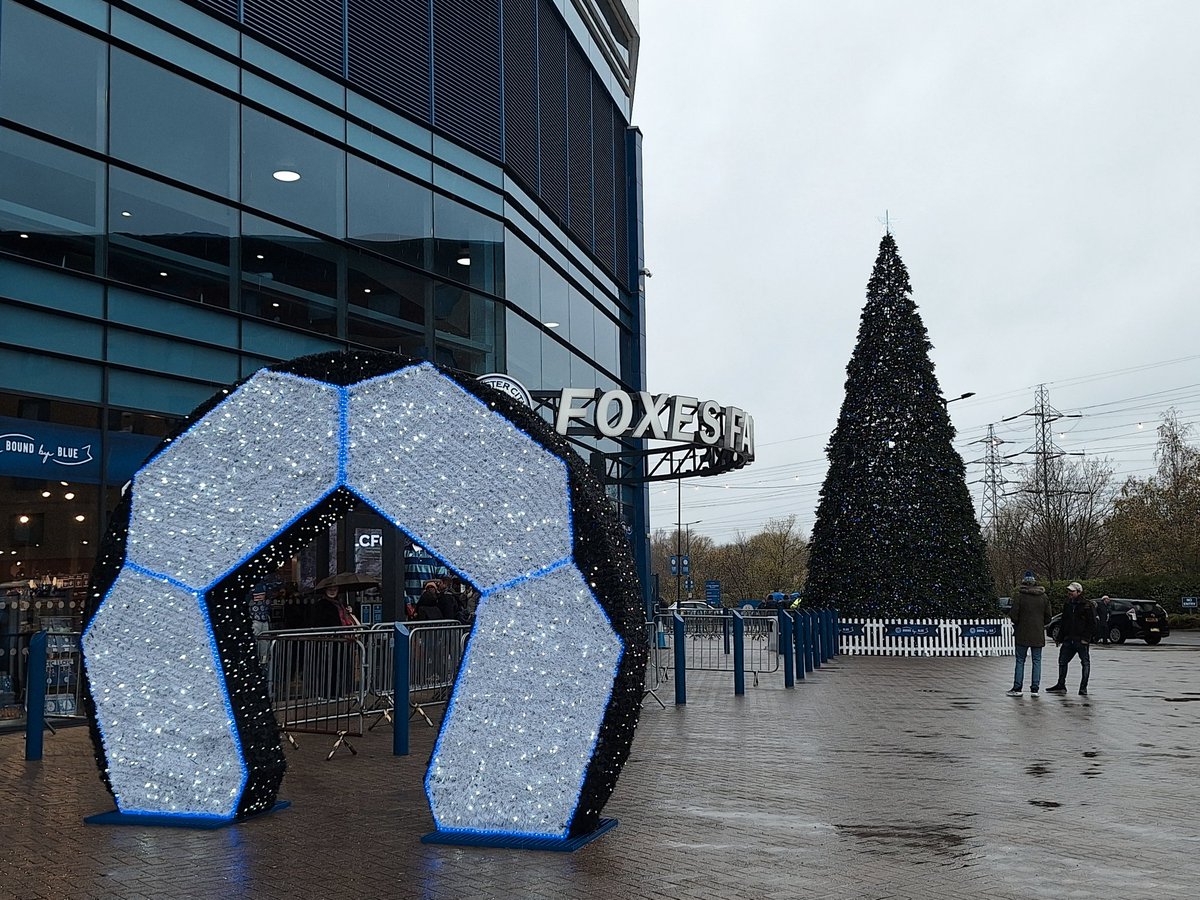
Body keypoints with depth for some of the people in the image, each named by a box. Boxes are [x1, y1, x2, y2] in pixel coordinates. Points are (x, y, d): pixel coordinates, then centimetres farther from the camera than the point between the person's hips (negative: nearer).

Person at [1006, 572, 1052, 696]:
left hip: (1022, 634, -2)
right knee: (1037, 661, 8)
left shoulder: (1019, 596, -9)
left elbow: (1013, 615, -11)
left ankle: (1017, 688, 3)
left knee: (1020, 661, 5)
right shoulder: (1043, 596, 2)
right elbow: (1048, 617, 5)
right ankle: (1034, 689, 5)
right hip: (1038, 635, 2)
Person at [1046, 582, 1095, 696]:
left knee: (1085, 663, -2)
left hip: (1081, 640, -7)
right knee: (1062, 661, 10)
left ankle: (1083, 688, 4)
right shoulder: (1067, 605, 16)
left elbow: (1092, 624, -9)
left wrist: (1086, 638, -16)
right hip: (1068, 640, 7)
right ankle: (1061, 685, 19)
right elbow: (1063, 624, 22)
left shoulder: (1087, 605, -5)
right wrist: (1059, 638, 17)